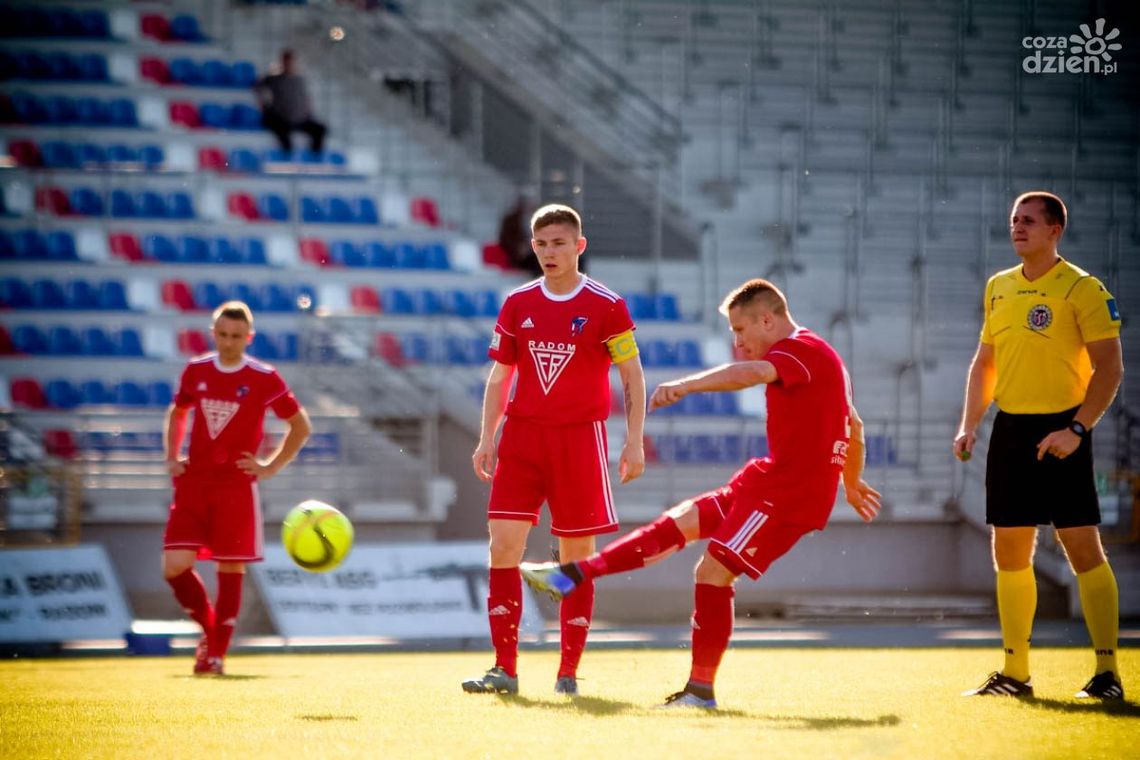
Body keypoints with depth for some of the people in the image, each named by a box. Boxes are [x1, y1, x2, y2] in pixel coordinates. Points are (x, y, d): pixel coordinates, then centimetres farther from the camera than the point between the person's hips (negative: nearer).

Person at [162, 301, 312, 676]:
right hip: (193, 483, 3)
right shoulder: (196, 371, 7)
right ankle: (209, 627, 17)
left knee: (230, 570, -2)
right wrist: (172, 457, 10)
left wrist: (270, 467, -1)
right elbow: (177, 413, 25)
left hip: (237, 487, -3)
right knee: (174, 566, -8)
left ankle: (216, 653, 9)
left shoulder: (264, 379, -4)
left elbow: (301, 426, 7)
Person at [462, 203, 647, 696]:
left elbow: (632, 378, 1)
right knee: (503, 545, -8)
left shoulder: (606, 307, -3)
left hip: (580, 438, -3)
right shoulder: (517, 305, 8)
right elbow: (499, 377, 14)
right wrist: (486, 439, 6)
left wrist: (634, 443, -6)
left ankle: (569, 672, 8)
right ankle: (505, 669, -5)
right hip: (522, 436, 3)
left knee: (576, 554, 1)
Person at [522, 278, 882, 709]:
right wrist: (851, 483, 44)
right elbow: (853, 426, 30)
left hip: (788, 493, -10)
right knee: (681, 522, 7)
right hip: (770, 480, 10)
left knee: (714, 571, -12)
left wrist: (686, 385, -50)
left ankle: (702, 690, -6)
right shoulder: (818, 358, 19)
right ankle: (572, 576, 4)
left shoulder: (800, 350, -14)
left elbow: (751, 373, -36)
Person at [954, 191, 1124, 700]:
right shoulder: (999, 287, 12)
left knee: (1083, 548, -8)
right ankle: (1014, 674, 15)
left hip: (1060, 432, -6)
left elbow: (1109, 367, -10)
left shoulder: (1081, 288, -7)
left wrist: (1077, 429, -19)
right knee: (1009, 554, 7)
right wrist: (969, 424, 9)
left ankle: (1107, 673, -5)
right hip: (1010, 429, 6)